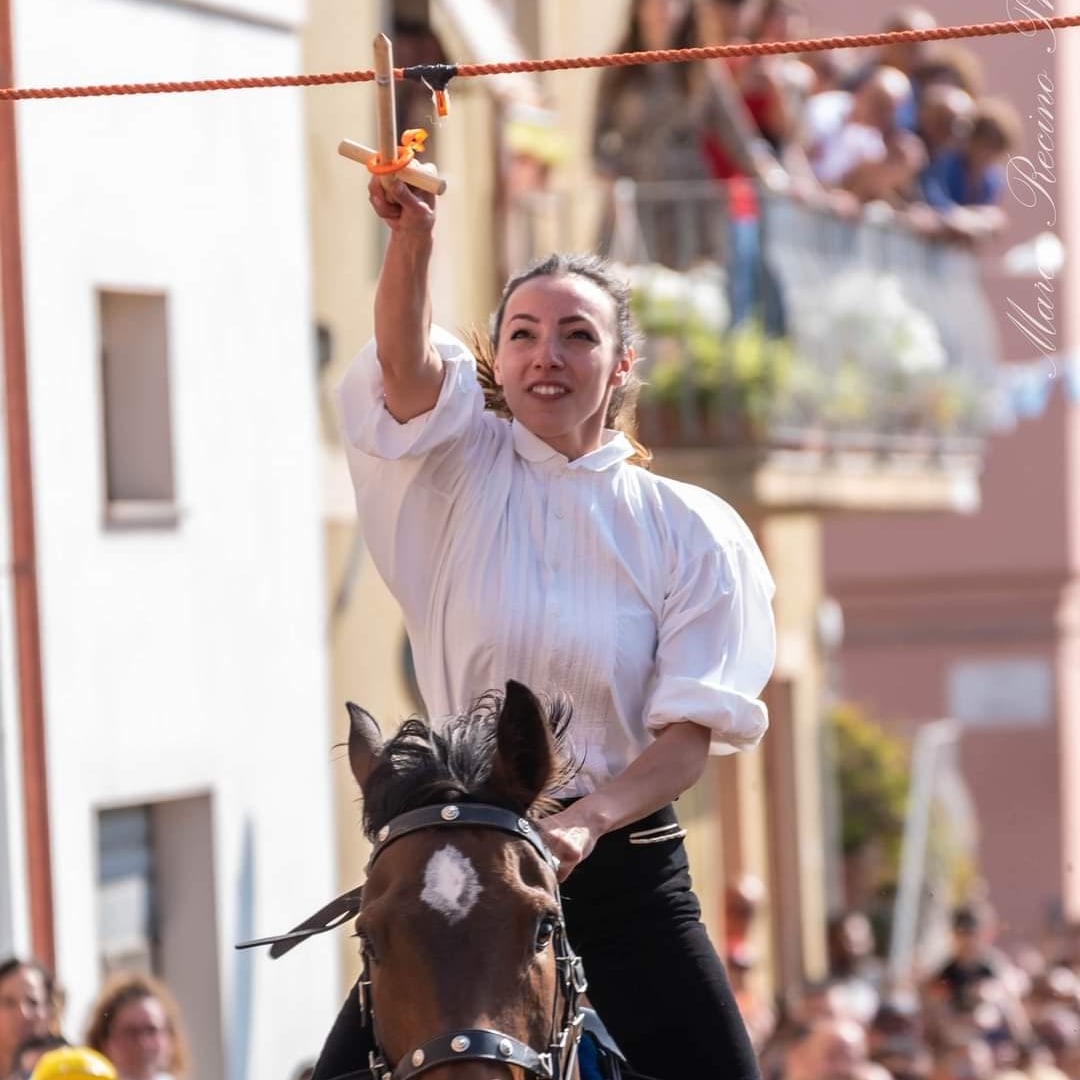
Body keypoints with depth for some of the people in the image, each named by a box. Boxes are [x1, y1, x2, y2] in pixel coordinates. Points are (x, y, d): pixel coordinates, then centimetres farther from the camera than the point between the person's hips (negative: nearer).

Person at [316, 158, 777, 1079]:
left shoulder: (689, 530, 3)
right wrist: (413, 235, -37)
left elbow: (691, 729, -5)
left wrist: (587, 820, -24)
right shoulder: (464, 476, 4)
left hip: (620, 857, 0)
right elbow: (406, 363, -17)